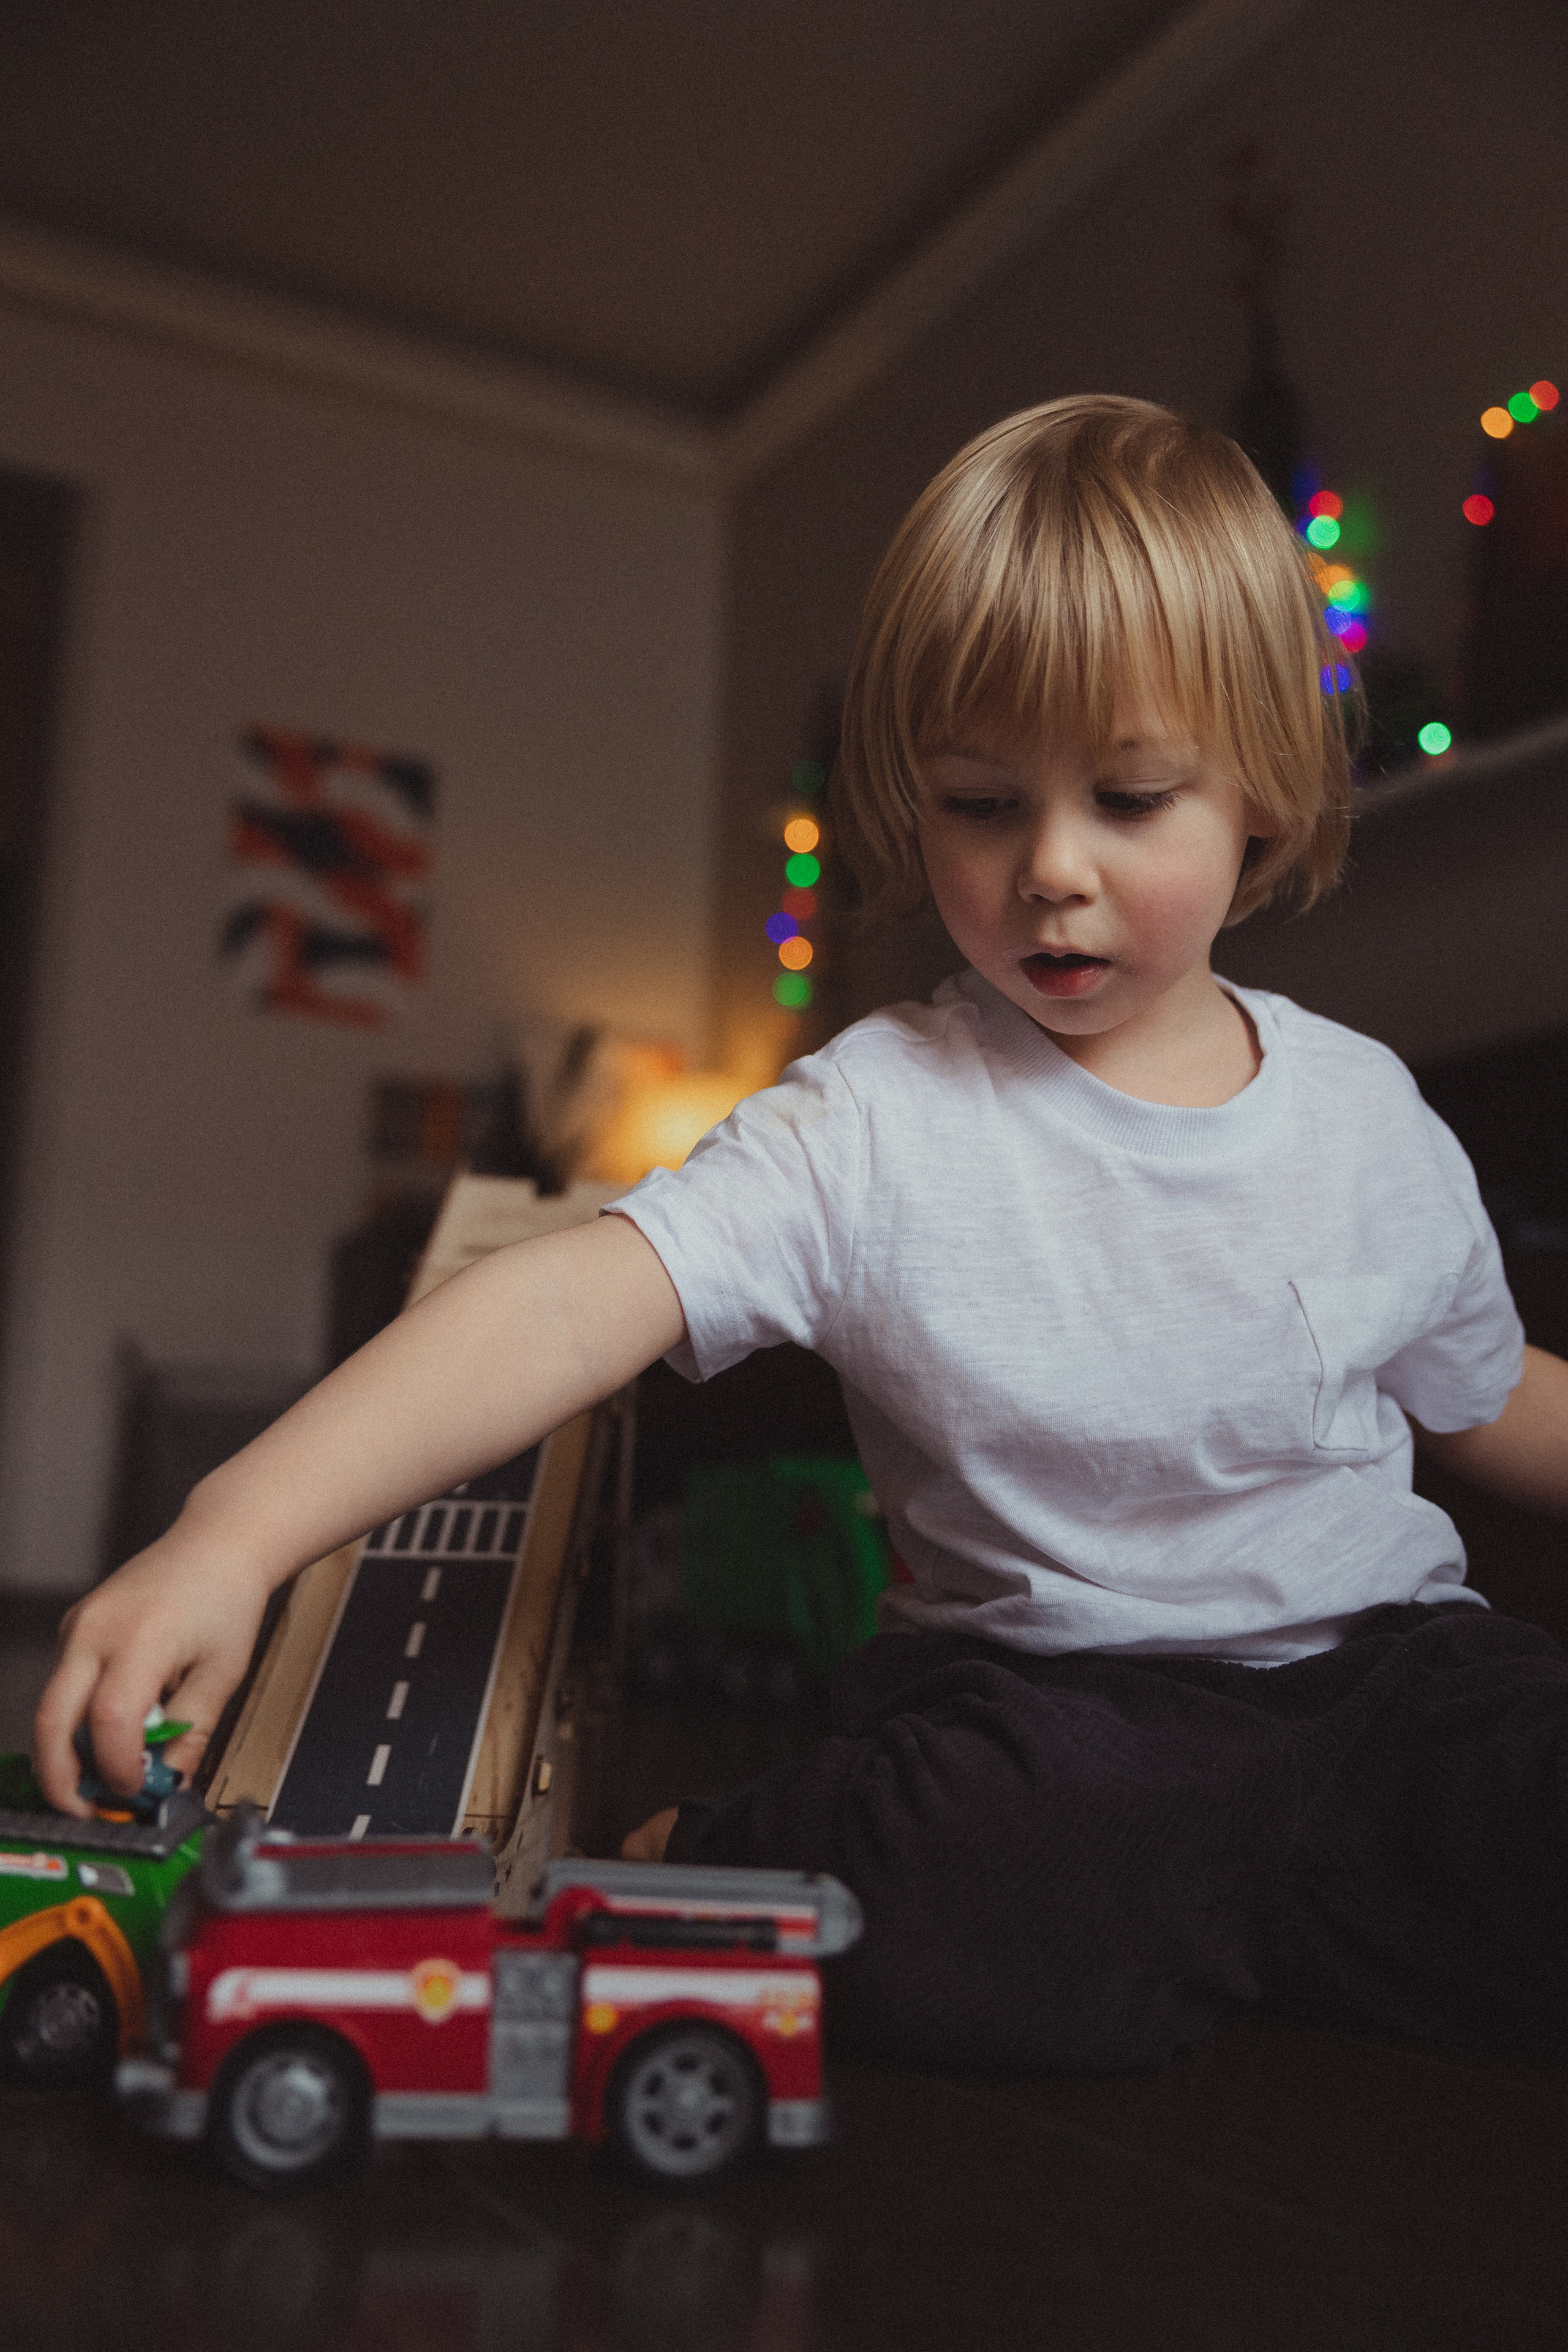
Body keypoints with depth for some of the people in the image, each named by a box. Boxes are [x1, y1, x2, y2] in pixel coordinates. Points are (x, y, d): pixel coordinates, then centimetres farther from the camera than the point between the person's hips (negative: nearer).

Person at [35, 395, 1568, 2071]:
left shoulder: (1369, 1117, 1)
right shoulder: (878, 1126, -13)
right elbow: (561, 1309, -26)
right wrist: (234, 1536, -37)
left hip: (1377, 1664, 4)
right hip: (1045, 1702, -3)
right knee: (948, 1895, -34)